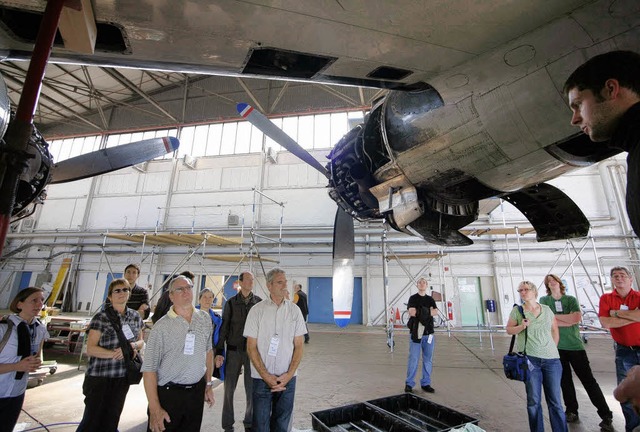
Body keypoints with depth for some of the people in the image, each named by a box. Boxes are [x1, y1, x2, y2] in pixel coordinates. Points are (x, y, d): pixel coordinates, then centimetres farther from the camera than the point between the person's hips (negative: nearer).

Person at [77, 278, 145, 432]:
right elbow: (90, 349, -14)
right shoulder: (101, 318, -13)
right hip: (99, 377, -4)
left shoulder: (135, 316, 2)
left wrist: (134, 345, -11)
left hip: (122, 377, 5)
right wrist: (116, 353, -23)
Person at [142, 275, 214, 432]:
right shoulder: (162, 326, -12)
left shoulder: (205, 318, 2)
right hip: (168, 393, -4)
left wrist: (208, 384, 12)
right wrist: (155, 409, -14)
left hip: (197, 392, 4)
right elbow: (149, 368, -11)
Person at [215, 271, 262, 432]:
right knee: (229, 389, 10)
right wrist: (219, 352, -3)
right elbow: (224, 328, 1)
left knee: (251, 390, 9)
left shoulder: (259, 302, -2)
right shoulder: (231, 303, -3)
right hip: (233, 351, 0)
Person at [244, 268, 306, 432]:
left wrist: (289, 374, -8)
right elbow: (251, 347, -5)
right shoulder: (257, 310, -6)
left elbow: (299, 346, 2)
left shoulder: (294, 310, -1)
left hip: (288, 378, 2)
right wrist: (266, 376, -11)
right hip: (262, 378, -2)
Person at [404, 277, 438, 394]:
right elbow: (411, 312, -13)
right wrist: (428, 312, -10)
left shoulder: (430, 299, 13)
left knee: (428, 360, 9)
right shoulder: (413, 298, 2)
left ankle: (426, 383, 21)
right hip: (416, 333, -4)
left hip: (429, 333, 4)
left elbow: (436, 312, -3)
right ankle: (409, 383, 10)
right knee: (413, 359, -1)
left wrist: (420, 312, -14)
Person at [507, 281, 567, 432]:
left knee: (555, 401, 6)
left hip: (552, 359, 2)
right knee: (534, 401, 5)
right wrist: (521, 326, -15)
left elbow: (555, 331, 16)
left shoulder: (547, 310, 6)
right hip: (530, 359, -2)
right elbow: (509, 330, 4)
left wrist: (553, 350, 12)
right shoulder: (517, 310, 0)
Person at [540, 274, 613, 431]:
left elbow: (577, 317, -14)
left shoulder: (571, 299, 1)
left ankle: (606, 416, 13)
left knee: (588, 380, 2)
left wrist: (555, 316, -9)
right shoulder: (544, 300, 1)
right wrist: (570, 319, -11)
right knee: (565, 380, 10)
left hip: (575, 345, -1)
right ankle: (571, 411, 24)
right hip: (556, 346, 1)